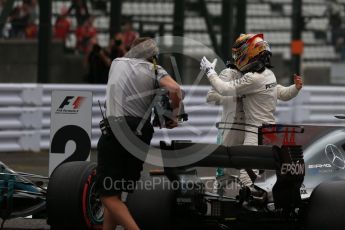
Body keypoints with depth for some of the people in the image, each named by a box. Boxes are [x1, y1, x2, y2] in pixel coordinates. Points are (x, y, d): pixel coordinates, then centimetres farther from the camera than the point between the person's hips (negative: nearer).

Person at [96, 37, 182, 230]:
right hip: (141, 134, 2)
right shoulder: (154, 69, 8)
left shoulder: (117, 63, 16)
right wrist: (174, 116, 5)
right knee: (116, 192, 13)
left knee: (109, 195, -4)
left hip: (115, 132, -2)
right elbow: (175, 89, -12)